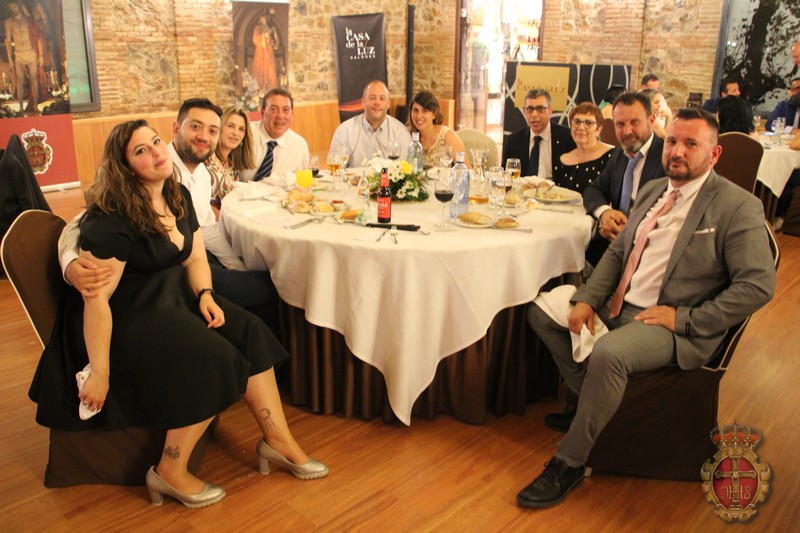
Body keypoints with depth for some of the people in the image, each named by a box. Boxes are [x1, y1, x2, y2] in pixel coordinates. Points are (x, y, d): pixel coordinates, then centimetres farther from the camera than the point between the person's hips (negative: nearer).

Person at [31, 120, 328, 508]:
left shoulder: (178, 196, 4)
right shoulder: (112, 218, -21)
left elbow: (195, 258, 12)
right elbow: (96, 298, -23)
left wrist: (205, 294, -9)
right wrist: (99, 372, -23)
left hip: (173, 297, 8)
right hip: (123, 315, -8)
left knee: (250, 333, -9)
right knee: (213, 361, -24)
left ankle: (277, 438, 1)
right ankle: (170, 473, -7)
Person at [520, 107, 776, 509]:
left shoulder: (738, 207, -10)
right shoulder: (652, 190, 13)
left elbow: (758, 286, -14)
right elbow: (617, 252, 15)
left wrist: (685, 319, -19)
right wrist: (587, 299, -1)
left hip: (674, 323, -8)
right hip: (618, 305, 8)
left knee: (608, 353, -35)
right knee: (541, 312, 2)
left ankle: (568, 464, -15)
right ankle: (593, 404, 14)